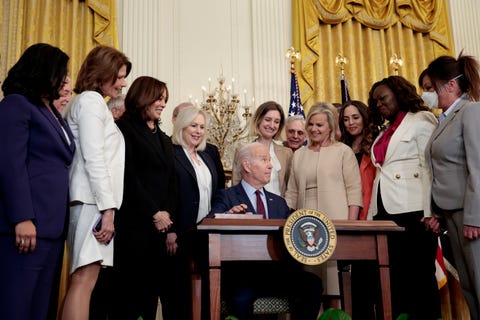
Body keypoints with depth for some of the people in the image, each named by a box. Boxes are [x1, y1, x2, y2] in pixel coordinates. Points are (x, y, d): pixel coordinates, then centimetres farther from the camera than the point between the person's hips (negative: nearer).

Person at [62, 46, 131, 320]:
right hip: (93, 200, -10)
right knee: (85, 279, -14)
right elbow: (94, 158, -14)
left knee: (85, 279, 5)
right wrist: (108, 208, -17)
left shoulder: (93, 102, 25)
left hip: (97, 200, 10)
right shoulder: (91, 100, -5)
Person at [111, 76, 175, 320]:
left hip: (160, 225, 7)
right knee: (130, 288, -4)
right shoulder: (124, 129, -2)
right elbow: (128, 177, -10)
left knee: (151, 290, 6)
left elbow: (171, 183, 16)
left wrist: (168, 214, 1)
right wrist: (154, 213, -11)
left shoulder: (163, 139, 20)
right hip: (134, 224, -7)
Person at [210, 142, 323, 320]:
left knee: (313, 284, -21)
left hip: (277, 272, 5)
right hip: (242, 274, -4)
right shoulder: (227, 197, 6)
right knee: (242, 298, -35)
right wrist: (229, 215, -29)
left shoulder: (278, 202, 23)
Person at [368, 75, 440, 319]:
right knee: (394, 276, 8)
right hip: (385, 212, 7)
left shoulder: (421, 119, 3)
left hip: (412, 211, -7)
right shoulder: (384, 133, 22)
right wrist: (373, 214, 8)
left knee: (419, 275, -3)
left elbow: (430, 166, -7)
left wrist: (430, 211, -16)